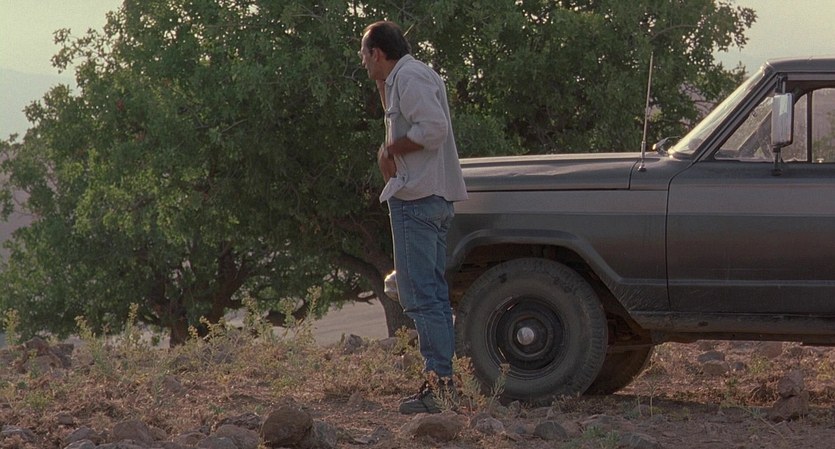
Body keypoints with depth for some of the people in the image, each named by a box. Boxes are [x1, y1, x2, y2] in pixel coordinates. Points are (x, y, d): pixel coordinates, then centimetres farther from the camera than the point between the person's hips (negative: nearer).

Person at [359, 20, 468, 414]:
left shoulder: (409, 77, -11)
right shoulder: (401, 78, 20)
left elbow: (433, 127, -23)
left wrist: (390, 148, -11)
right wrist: (382, 86, 21)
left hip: (416, 197, -11)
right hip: (435, 197, 11)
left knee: (421, 295, -12)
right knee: (432, 293, 13)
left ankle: (440, 383, -15)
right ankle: (442, 380, 15)